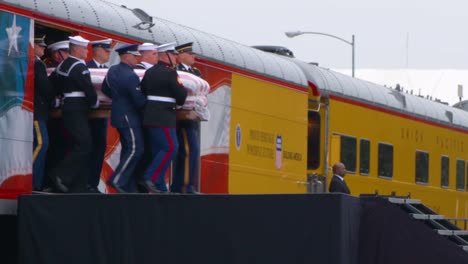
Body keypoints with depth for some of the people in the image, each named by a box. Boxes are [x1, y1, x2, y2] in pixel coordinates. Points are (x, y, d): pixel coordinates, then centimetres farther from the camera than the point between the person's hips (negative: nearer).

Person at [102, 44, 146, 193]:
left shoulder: (112, 70, 6)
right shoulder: (130, 76, -21)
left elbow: (105, 89, 20)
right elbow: (139, 100, -21)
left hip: (119, 113, 10)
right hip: (129, 117, -10)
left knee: (127, 149, 13)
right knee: (135, 149, -8)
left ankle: (125, 185, 14)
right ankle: (117, 180, -9)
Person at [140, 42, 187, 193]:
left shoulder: (150, 72, 14)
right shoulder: (170, 73, -12)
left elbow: (142, 91, 17)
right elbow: (181, 96, -10)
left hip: (151, 116, 9)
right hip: (163, 118, -9)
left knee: (158, 150, 10)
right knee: (170, 148, -9)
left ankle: (159, 187, 9)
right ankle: (150, 177, -14)